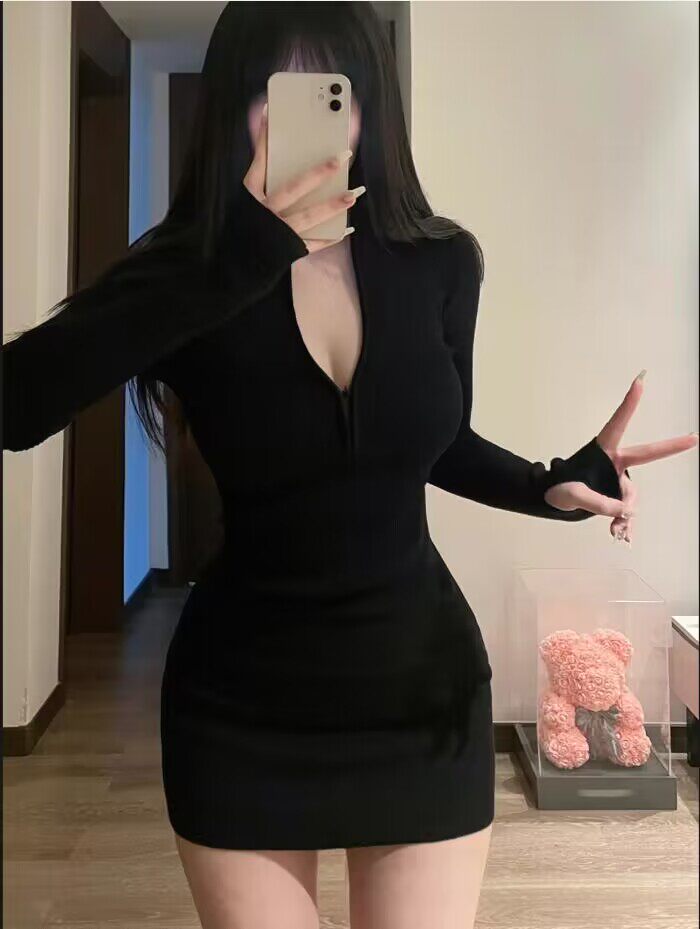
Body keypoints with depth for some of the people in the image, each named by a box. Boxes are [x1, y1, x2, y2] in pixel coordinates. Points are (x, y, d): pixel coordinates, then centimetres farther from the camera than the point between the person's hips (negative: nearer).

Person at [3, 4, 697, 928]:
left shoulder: (439, 262, -5)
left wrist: (550, 484, -8)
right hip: (240, 702, -1)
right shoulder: (184, 265, -11)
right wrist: (236, 263, -34)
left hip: (422, 687, 2)